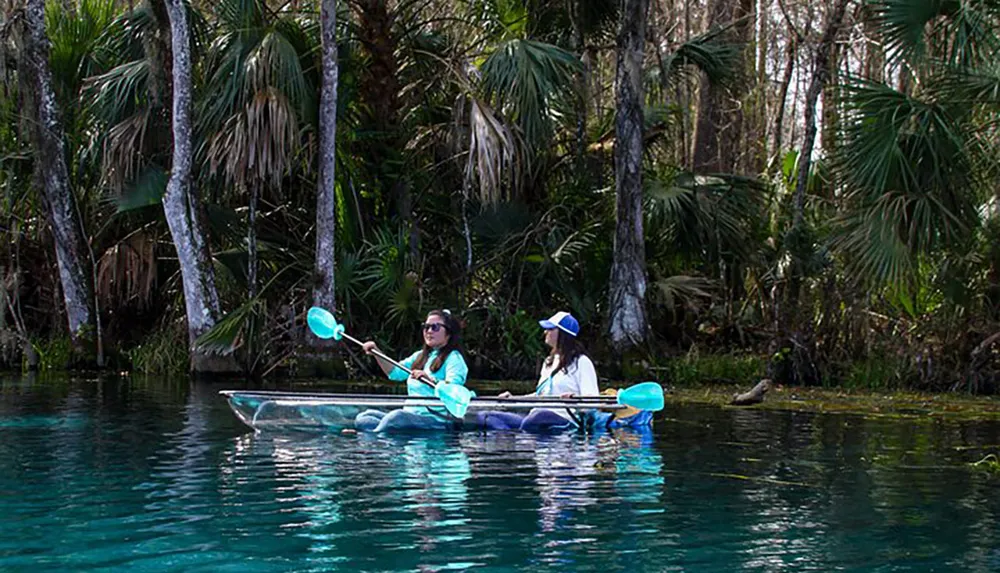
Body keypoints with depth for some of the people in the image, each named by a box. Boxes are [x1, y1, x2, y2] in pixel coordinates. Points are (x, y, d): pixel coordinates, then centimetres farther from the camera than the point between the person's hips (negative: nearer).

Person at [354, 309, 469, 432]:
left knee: (397, 416, -37)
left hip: (436, 420, -8)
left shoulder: (454, 358, -1)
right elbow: (395, 372, 18)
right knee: (362, 418, -11)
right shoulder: (420, 356, 24)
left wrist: (430, 380, -36)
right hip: (410, 414, 8)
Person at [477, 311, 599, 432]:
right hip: (535, 418, 8)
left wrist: (574, 398, -28)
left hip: (562, 421, -8)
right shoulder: (549, 362, 25)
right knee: (484, 417, -11)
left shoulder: (581, 362, 1)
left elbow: (592, 399, -8)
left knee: (539, 416, -43)